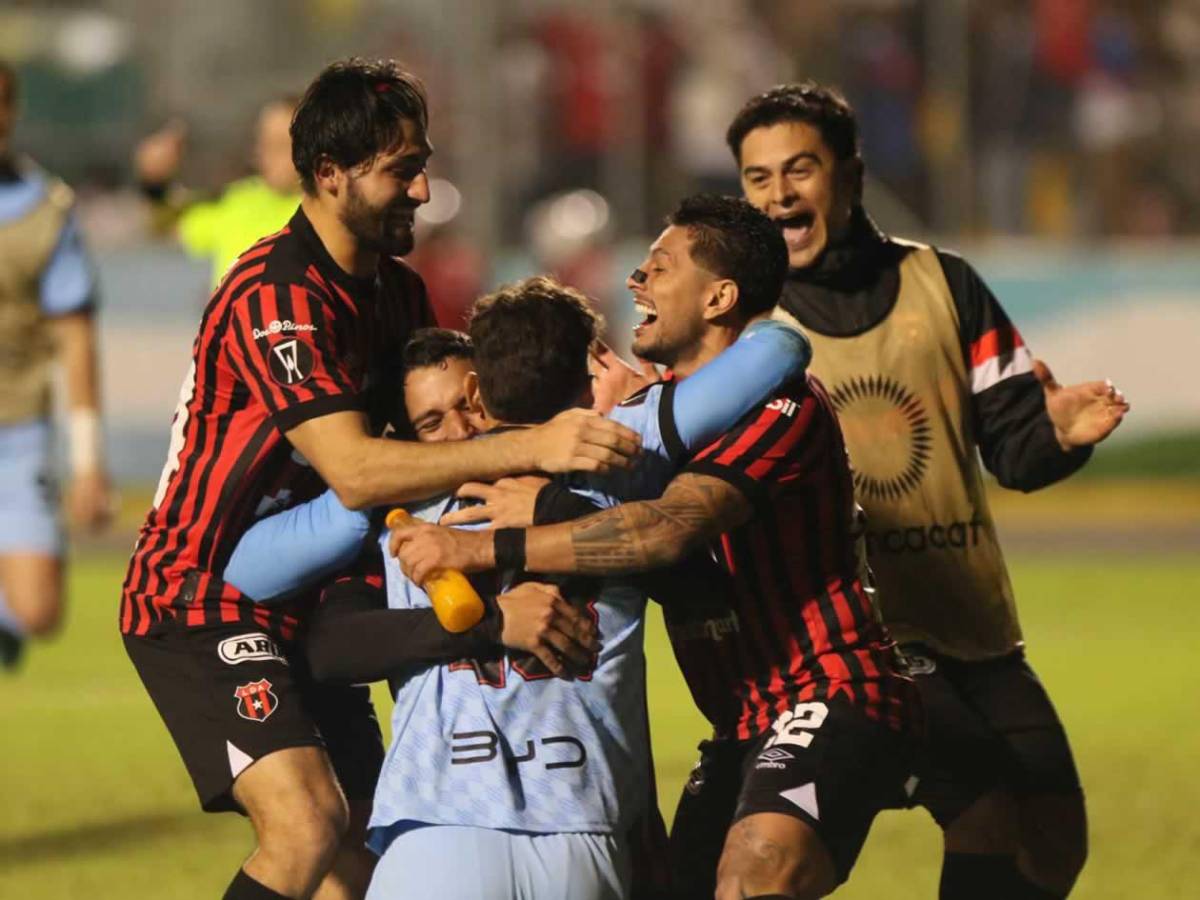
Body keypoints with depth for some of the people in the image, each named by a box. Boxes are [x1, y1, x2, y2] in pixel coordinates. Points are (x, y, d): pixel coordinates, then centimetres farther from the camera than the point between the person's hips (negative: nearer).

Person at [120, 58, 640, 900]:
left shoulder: (396, 290, 8)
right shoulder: (278, 294, -22)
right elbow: (354, 470, -32)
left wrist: (573, 402, -12)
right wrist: (531, 447, -41)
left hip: (302, 609, 10)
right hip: (201, 603, -10)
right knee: (310, 825, -26)